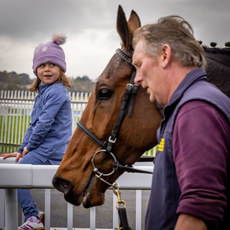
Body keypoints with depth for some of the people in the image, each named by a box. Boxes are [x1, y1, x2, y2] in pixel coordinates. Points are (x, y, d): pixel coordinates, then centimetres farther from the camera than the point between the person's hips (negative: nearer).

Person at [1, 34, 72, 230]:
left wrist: (29, 147, -7)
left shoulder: (56, 92, -15)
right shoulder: (43, 92, 18)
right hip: (44, 148, 10)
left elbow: (45, 123, -19)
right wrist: (22, 150, 14)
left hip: (50, 150, -10)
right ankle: (33, 213, 20)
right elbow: (34, 124, 20)